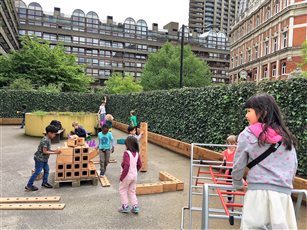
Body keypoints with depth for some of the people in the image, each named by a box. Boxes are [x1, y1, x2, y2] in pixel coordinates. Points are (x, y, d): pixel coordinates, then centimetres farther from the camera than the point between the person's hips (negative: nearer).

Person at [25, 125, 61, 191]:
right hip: (39, 158, -10)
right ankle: (29, 185, 11)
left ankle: (45, 182, 30)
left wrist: (55, 150, 1)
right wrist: (54, 153, -24)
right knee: (37, 172, 0)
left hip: (44, 159, 10)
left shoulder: (48, 139, 5)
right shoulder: (45, 140, -25)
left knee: (46, 170, 15)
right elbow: (44, 151, -26)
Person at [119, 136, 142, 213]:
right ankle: (135, 206, 18)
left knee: (123, 191, 14)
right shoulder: (137, 153, 1)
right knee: (132, 191, 20)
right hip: (134, 175, 6)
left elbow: (126, 165, -30)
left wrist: (122, 176, -21)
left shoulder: (127, 153, -21)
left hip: (127, 175, -6)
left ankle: (125, 206, 19)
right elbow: (139, 165, 9)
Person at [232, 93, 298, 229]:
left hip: (259, 192, -4)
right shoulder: (287, 136, 8)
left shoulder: (248, 134, -5)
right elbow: (294, 166, 14)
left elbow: (238, 166, 0)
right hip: (285, 194, 5)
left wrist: (237, 185, 18)